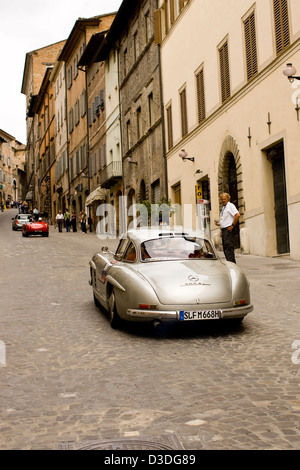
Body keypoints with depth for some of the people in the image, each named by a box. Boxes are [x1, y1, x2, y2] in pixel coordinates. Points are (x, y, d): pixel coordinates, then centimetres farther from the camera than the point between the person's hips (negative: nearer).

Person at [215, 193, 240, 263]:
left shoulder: (230, 206, -6)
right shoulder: (223, 207, 22)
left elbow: (237, 215, -19)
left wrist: (232, 225, -19)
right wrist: (219, 223, 11)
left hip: (228, 229, -10)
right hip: (223, 230, 10)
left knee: (228, 247, -16)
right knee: (225, 248, 9)